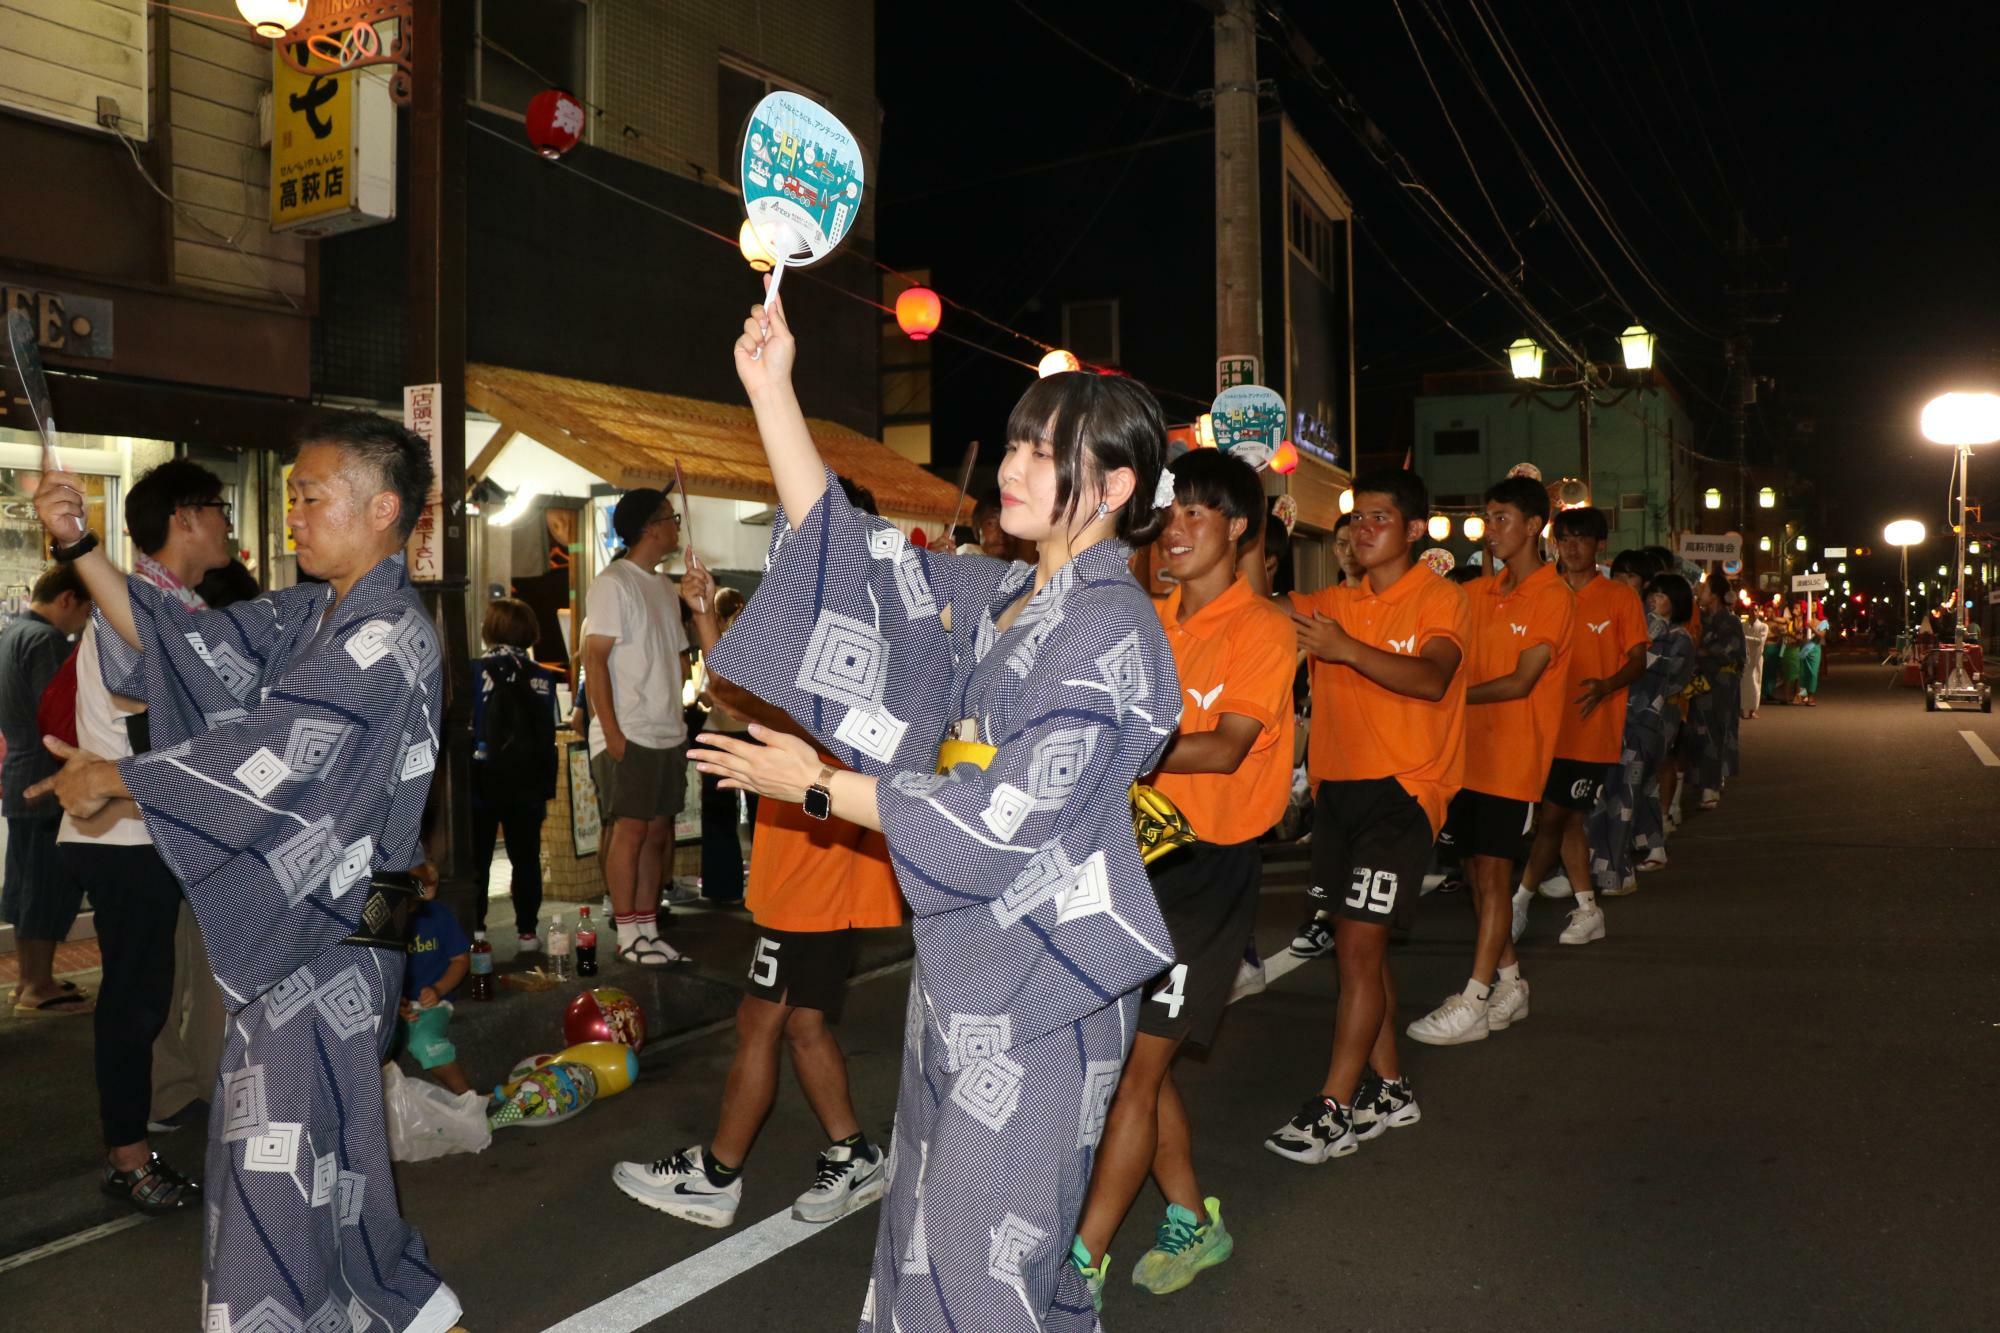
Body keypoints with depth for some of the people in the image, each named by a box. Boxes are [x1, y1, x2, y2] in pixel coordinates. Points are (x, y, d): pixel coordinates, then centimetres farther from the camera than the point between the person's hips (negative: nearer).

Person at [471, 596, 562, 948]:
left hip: (482, 782, -2)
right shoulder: (542, 677, 0)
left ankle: (474, 931, 9)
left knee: (476, 861, 8)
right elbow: (548, 739, 3)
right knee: (525, 859, 9)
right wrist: (547, 790, 9)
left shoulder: (475, 671, -8)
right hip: (527, 785, 2)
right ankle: (526, 932, 11)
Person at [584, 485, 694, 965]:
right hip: (628, 736, -8)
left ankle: (648, 930, 17)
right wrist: (612, 732, -17)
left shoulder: (664, 586, 16)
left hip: (668, 733, 8)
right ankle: (628, 937, 5)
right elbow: (594, 659, -12)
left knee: (658, 832, 9)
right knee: (630, 829, -3)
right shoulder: (613, 583, -8)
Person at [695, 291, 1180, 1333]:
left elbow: (1002, 819, -21)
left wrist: (818, 787, -13)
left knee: (981, 1249, 4)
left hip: (1040, 976, -8)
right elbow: (850, 550, 6)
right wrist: (770, 388, 1)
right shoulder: (999, 598, 8)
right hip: (964, 957, 8)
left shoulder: (1109, 633, -17)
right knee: (936, 1218, 20)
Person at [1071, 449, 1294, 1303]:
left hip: (1210, 864, -6)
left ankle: (1083, 1264, 4)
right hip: (1140, 850, 7)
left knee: (1137, 1066, -5)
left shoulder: (1261, 627, -9)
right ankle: (1193, 1221, 32)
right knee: (1136, 1056, 13)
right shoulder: (1150, 621, 10)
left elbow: (1225, 749, -20)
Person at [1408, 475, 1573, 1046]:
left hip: (1513, 757, -6)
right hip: (1470, 750, 7)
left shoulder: (1553, 597, -7)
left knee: (1493, 871, -5)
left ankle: (1473, 1004, -1)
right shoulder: (1481, 593, 13)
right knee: (1477, 870, 9)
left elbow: (1520, 682, -14)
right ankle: (1510, 986, 23)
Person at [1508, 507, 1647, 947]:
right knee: (1568, 819, 9)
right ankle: (1588, 911, 21)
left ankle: (1520, 901, 4)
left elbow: (1638, 658, -1)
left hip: (1592, 729, -4)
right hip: (1550, 724, 4)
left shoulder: (1620, 597, 0)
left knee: (1552, 818, -7)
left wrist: (1606, 686, -19)